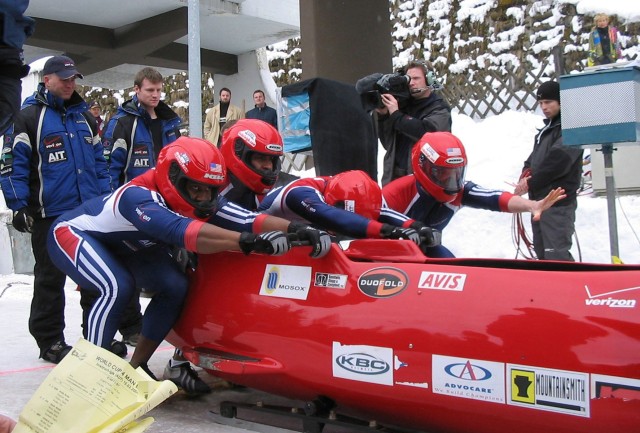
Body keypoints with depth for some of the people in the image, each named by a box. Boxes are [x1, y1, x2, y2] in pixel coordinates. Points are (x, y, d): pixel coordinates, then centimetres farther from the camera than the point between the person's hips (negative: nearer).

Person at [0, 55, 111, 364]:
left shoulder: (83, 115, 16)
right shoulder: (29, 116, -4)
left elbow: (98, 159, 20)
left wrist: (106, 198, 13)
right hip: (50, 214, -6)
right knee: (50, 279, 3)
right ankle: (49, 340, 13)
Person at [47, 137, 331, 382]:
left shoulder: (199, 202, -19)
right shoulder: (138, 197, -40)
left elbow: (245, 220, -34)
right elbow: (182, 231, -57)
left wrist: (293, 228, -50)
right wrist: (247, 240, -67)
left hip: (122, 245, 8)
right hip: (73, 234, -7)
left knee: (175, 286, -8)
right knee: (117, 288, -31)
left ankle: (136, 366, 5)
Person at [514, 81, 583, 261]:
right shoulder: (547, 128, 19)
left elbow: (558, 162, -21)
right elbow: (534, 158, 20)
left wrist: (531, 183, -15)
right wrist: (526, 173, -1)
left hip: (558, 201, -10)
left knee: (556, 254, -14)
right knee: (541, 251, 16)